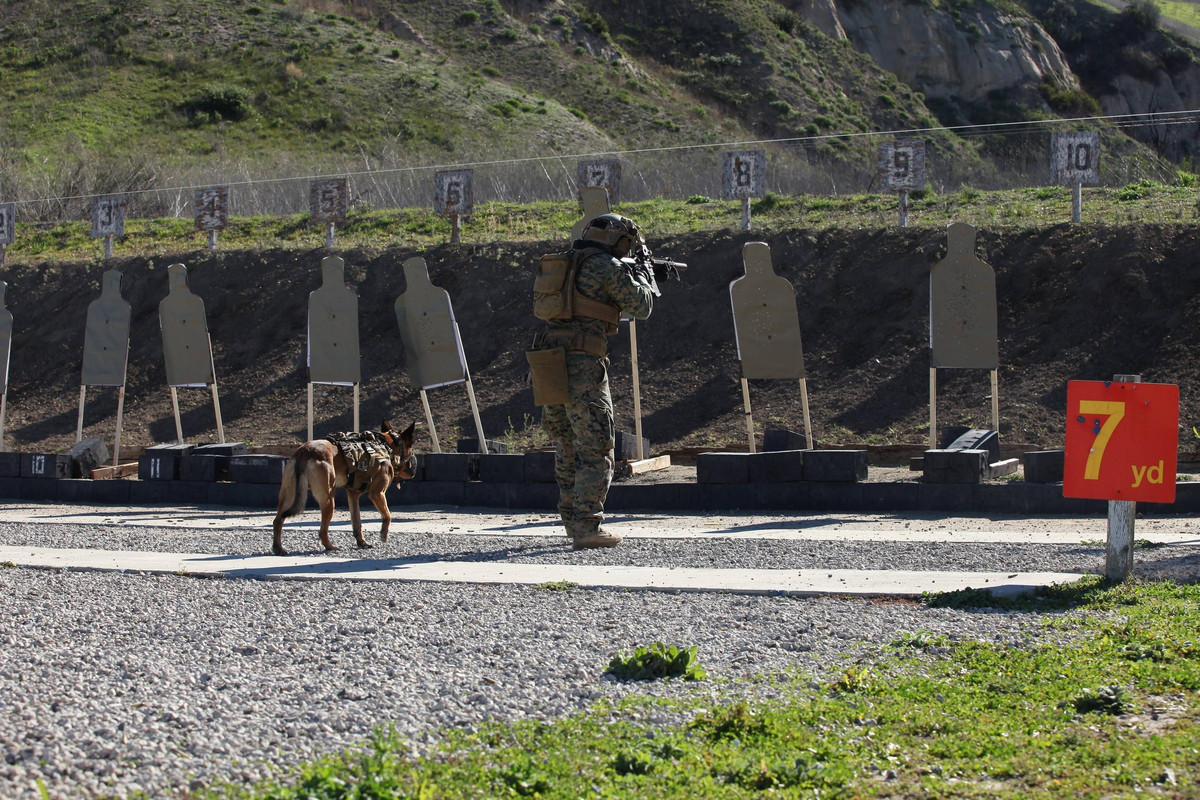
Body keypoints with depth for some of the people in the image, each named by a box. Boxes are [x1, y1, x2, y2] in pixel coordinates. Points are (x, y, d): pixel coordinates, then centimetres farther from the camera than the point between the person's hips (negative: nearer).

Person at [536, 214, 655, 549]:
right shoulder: (609, 267, -7)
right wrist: (644, 279, 19)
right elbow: (639, 307, 0)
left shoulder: (566, 264, 17)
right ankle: (586, 528, -7)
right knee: (595, 450, -3)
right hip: (583, 366, -8)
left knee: (567, 446, 17)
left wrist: (630, 276, 30)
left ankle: (572, 520, 23)